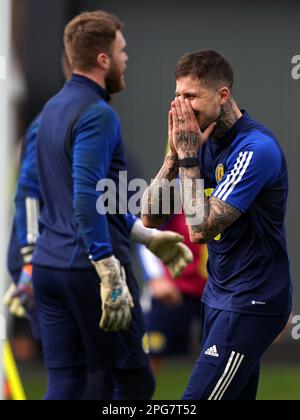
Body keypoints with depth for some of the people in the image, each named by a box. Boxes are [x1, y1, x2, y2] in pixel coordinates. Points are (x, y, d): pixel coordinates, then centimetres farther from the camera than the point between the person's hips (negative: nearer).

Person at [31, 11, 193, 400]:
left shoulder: (55, 108, 15)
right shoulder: (98, 115, -14)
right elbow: (87, 199, -24)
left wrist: (147, 235, 27)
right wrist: (110, 274, -26)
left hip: (49, 264, 8)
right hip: (88, 266, -8)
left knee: (64, 385, 6)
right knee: (134, 381, 6)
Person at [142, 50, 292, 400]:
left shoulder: (256, 148, -19)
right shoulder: (205, 142, 6)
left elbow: (200, 229, -23)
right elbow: (150, 218, 4)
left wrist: (188, 156, -18)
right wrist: (175, 153, -6)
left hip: (252, 302, -9)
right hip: (220, 293, 9)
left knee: (199, 395, -15)